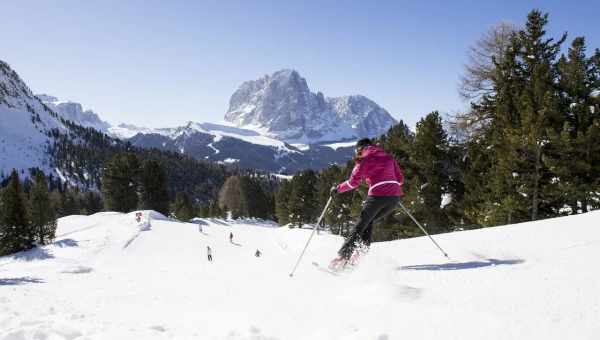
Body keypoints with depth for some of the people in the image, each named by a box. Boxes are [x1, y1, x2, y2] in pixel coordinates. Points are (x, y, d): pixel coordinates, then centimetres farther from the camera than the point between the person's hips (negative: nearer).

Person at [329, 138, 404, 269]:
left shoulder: (364, 160, 7)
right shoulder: (388, 157, 21)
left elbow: (353, 182, -2)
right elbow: (400, 179, 21)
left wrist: (337, 189, 12)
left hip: (377, 196, -5)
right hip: (395, 197, 5)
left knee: (360, 225, 4)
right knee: (369, 221, 23)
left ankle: (343, 256, -4)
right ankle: (362, 250, 10)